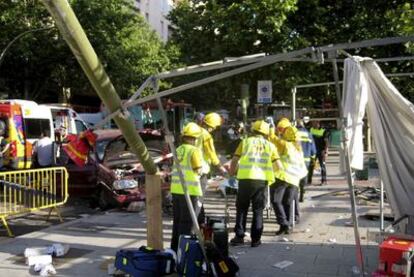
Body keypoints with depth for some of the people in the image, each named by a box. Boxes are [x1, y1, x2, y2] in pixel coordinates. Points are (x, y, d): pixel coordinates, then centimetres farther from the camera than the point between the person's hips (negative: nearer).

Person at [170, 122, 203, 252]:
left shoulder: (178, 150, 9)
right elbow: (198, 171, -12)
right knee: (186, 221, 2)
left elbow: (176, 168, 11)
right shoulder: (194, 150, -11)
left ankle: (175, 247, 27)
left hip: (176, 189, 7)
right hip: (189, 190, -7)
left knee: (177, 220, 17)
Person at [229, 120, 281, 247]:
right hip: (261, 180, 1)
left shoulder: (245, 142, 9)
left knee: (242, 209, 13)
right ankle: (255, 239, 12)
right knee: (258, 210, 12)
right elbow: (278, 166, 6)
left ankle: (239, 236, 14)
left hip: (245, 178, -1)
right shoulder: (270, 145, 12)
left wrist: (232, 172, 23)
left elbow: (234, 160, 6)